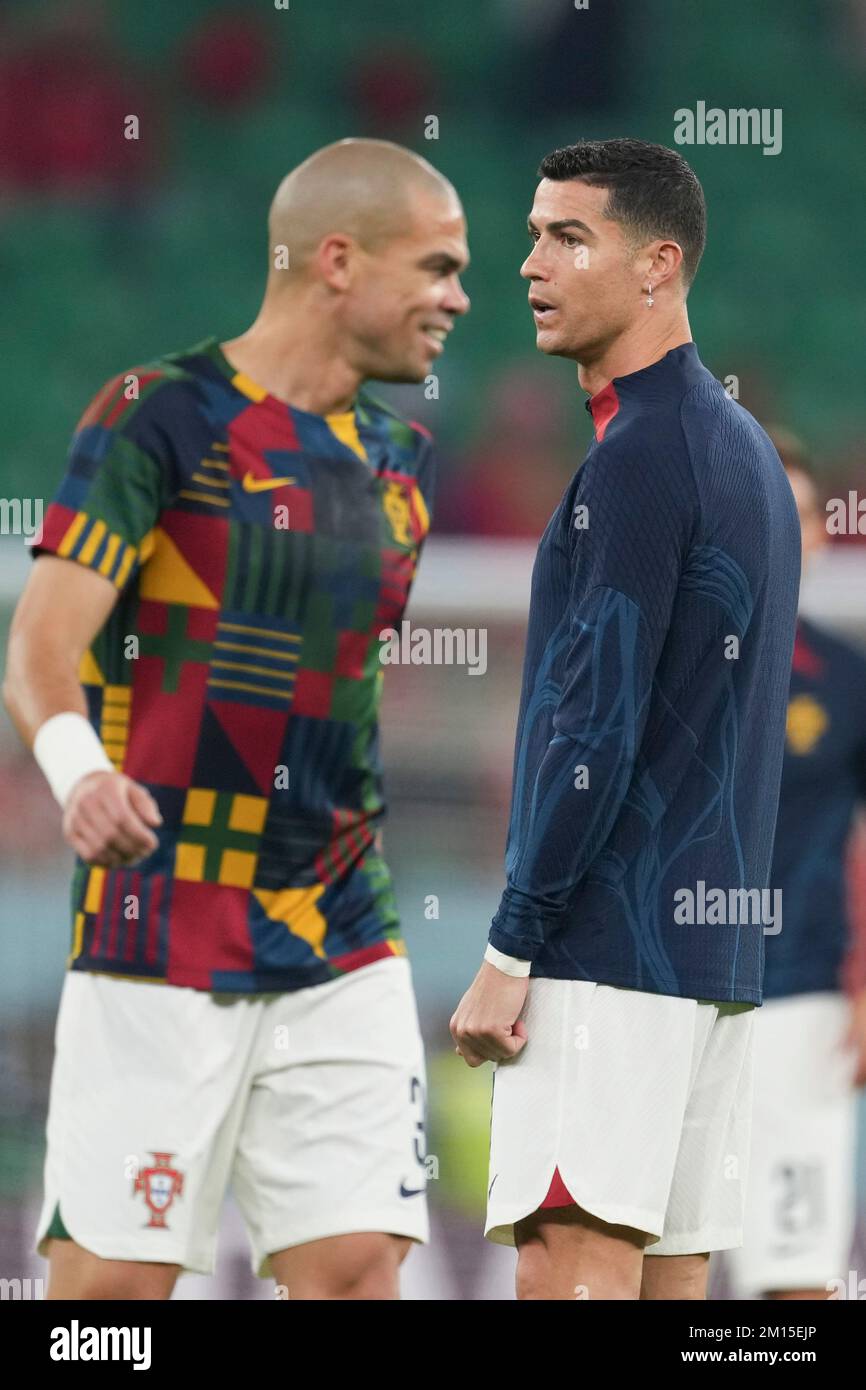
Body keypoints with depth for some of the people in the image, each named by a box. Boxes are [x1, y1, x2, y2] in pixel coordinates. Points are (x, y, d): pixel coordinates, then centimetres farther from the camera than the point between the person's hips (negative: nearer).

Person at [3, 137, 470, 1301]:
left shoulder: (401, 460, 14)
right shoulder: (161, 416, -7)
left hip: (344, 948, 6)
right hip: (162, 940, -6)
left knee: (356, 1267, -2)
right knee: (113, 1278, -7)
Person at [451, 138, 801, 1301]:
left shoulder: (640, 460, -11)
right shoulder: (745, 450, 18)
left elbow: (596, 730, -17)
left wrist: (509, 952, -14)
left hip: (611, 943, -10)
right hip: (717, 945, 10)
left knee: (570, 1259, -13)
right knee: (672, 1274, 8)